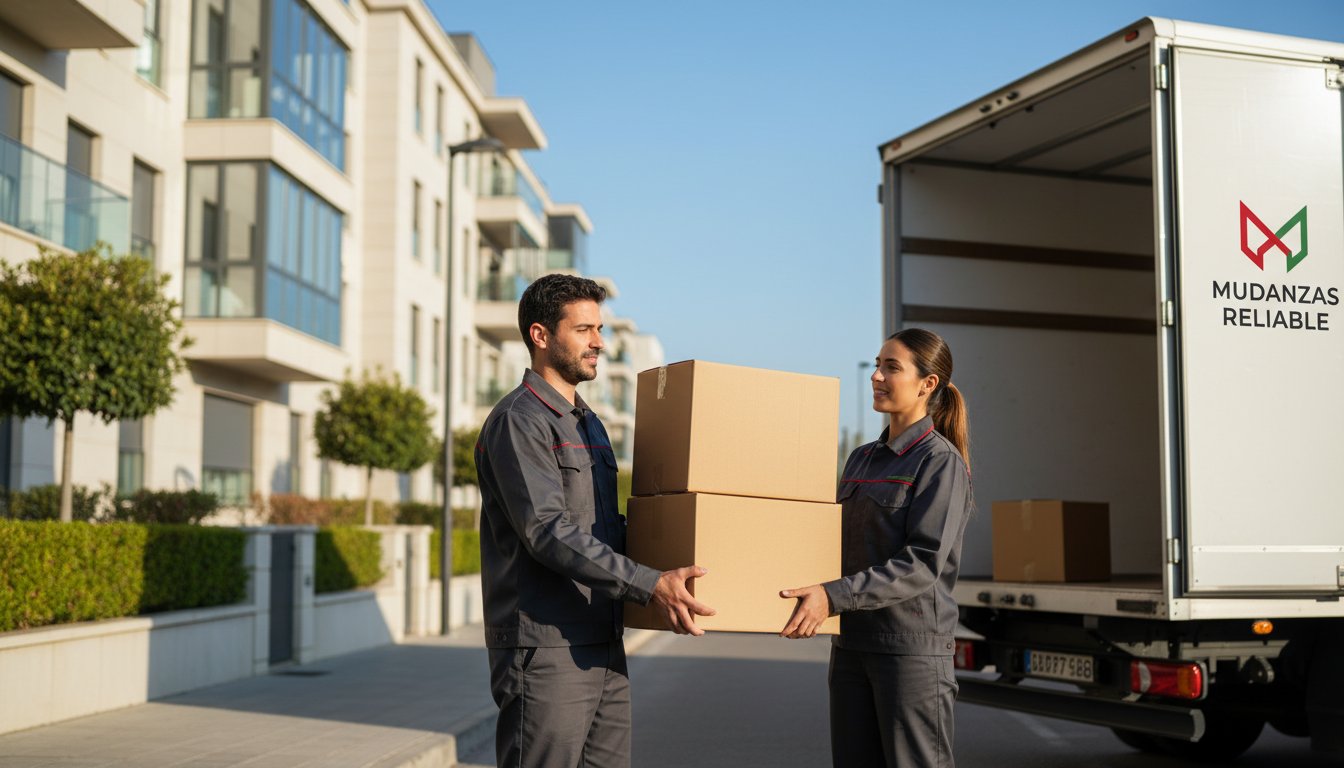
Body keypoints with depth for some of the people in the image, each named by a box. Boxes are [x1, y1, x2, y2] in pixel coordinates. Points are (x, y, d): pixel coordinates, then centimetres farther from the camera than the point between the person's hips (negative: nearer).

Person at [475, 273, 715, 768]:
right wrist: (650, 585, -28)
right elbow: (549, 532, -22)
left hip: (604, 649, 9)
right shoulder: (518, 421, -11)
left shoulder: (589, 424, 19)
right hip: (545, 653, -9)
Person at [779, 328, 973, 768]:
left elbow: (922, 564, -18)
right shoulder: (861, 459, 15)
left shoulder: (940, 461, -8)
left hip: (912, 648, -7)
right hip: (851, 645, 7)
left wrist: (834, 597, -25)